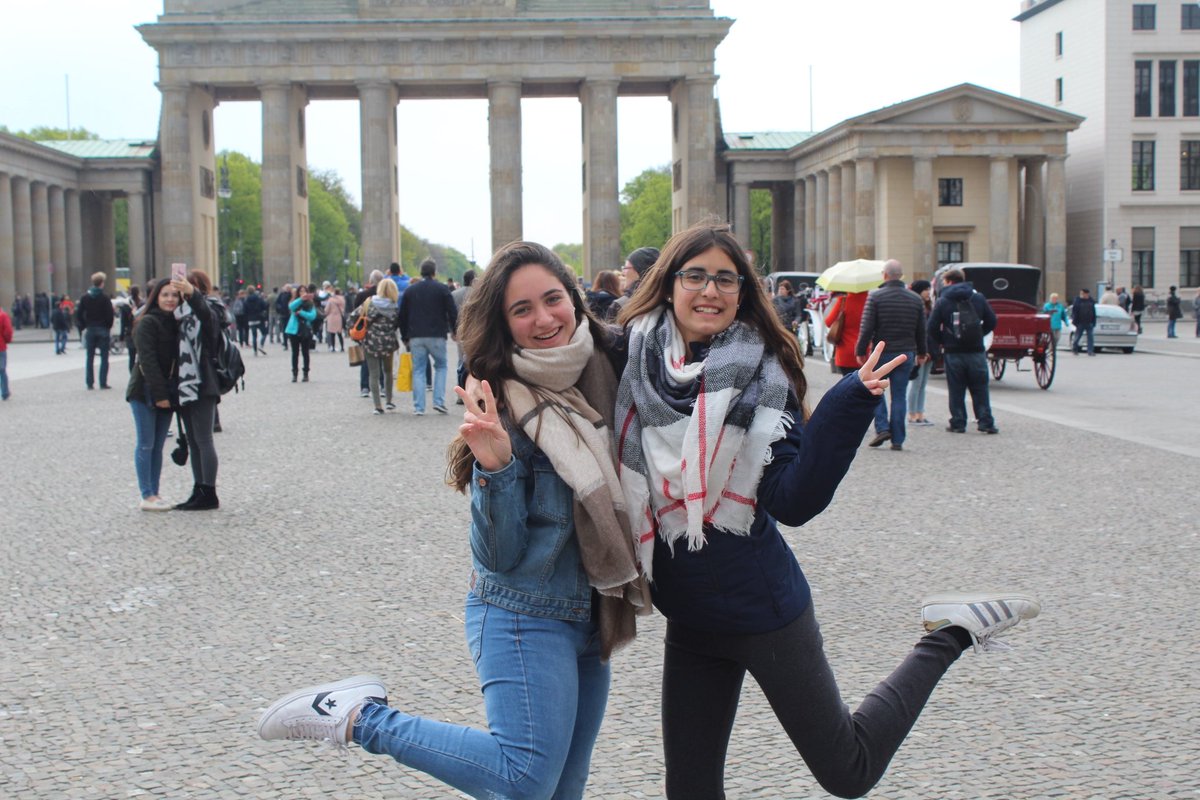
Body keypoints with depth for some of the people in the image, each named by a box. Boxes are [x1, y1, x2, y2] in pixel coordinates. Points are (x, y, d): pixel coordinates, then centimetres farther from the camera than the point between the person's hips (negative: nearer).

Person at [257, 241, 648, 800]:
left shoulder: (602, 377, 2)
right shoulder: (504, 405, -15)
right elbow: (501, 554, -16)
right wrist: (495, 467, -29)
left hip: (588, 621, 7)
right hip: (526, 615, -7)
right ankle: (359, 717, 2)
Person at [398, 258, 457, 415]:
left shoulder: (410, 290, 9)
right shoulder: (442, 289, -2)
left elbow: (402, 316, 11)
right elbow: (452, 313, -4)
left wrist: (405, 337, 19)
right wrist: (455, 331, 11)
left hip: (416, 337, 2)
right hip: (437, 336, -2)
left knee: (418, 370, 6)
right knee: (441, 367, 13)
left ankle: (418, 407, 1)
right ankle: (439, 401, 2)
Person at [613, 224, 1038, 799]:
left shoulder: (763, 376, -11)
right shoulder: (631, 362, -5)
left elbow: (794, 503, -19)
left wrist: (848, 407, -27)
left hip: (759, 604, -3)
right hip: (687, 616, 3)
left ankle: (948, 634, 26)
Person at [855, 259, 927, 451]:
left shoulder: (875, 296, -8)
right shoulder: (915, 299, 5)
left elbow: (866, 328, -10)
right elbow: (921, 330, 10)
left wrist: (860, 351, -3)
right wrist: (921, 353, 22)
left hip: (881, 352, -3)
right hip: (906, 354, 3)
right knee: (900, 395, 6)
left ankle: (882, 428, -2)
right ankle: (897, 439, 5)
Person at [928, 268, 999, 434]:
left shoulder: (942, 301, -3)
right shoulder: (978, 298, 4)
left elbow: (932, 328, -8)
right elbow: (991, 321, 4)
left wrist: (941, 342, 7)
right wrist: (979, 335, 15)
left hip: (953, 353, -2)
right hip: (976, 352, 2)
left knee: (956, 391, 6)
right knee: (980, 390, 8)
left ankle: (958, 423, 6)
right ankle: (986, 422, 5)